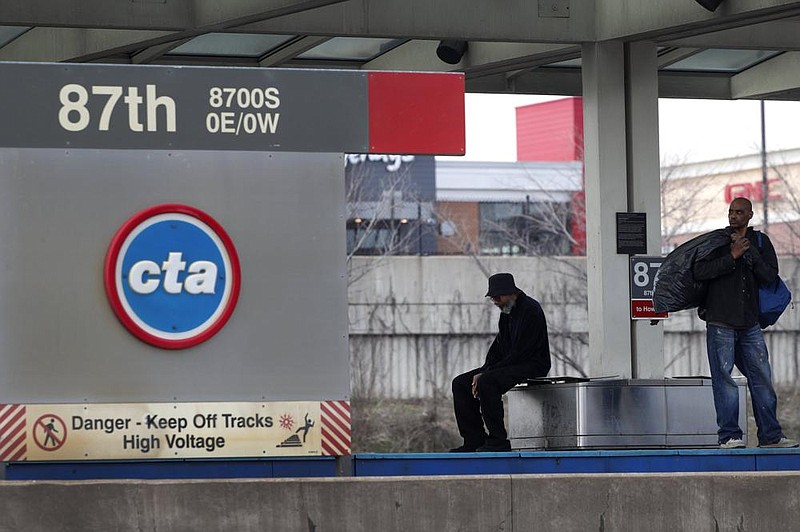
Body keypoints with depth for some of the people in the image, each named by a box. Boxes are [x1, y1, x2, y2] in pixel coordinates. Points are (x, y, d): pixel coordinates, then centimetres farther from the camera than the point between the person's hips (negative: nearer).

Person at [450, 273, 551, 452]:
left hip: (532, 366, -10)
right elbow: (498, 346, 16)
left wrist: (485, 374, -20)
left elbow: (520, 353, -22)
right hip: (510, 365, 10)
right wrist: (483, 371, -4)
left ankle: (498, 441, -27)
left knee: (486, 382, -33)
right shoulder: (506, 312, 13)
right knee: (460, 383, 0)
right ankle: (474, 440, -2)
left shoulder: (530, 311, -17)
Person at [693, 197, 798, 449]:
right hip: (720, 321, -3)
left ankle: (770, 435, 8)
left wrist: (748, 253, -12)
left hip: (750, 322, 3)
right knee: (723, 378, -5)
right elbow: (699, 271, -10)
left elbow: (770, 275, -1)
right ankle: (729, 435, -3)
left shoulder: (760, 242, 11)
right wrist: (732, 257, -15)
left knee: (761, 377, 3)